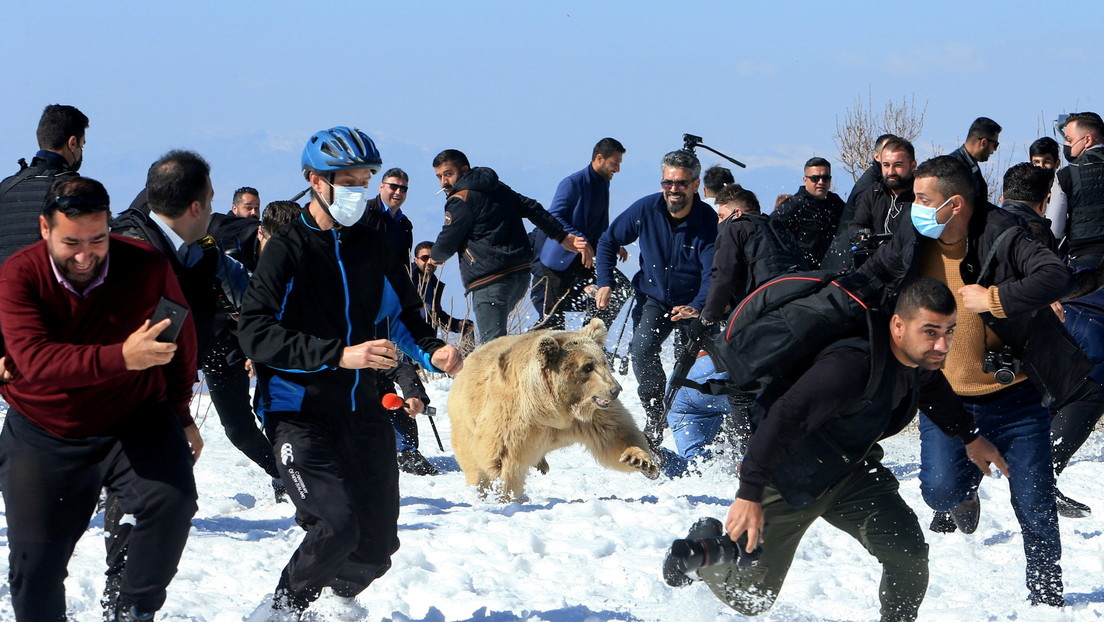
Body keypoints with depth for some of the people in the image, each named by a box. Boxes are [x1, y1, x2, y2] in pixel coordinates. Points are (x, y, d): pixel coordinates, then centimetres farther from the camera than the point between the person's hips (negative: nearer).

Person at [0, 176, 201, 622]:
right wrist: (121, 357, -46)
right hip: (44, 435, 0)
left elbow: (181, 342, 6)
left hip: (134, 423, 0)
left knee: (172, 500, -26)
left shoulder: (148, 267, -14)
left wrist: (181, 412, 15)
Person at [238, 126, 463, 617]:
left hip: (363, 409, 6)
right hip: (300, 410, -6)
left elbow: (403, 313, 22)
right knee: (335, 526, -21)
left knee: (376, 542, 6)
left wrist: (432, 351, -2)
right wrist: (339, 355, -25)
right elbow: (255, 332, -16)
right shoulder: (288, 249, -7)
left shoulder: (372, 247, 12)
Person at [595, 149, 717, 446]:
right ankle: (655, 417, -10)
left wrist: (697, 307, -44)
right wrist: (606, 283, -7)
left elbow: (713, 273, -25)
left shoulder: (709, 221, -19)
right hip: (653, 299, 1)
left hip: (691, 303, -1)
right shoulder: (645, 209, -12)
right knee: (642, 349, -21)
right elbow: (608, 242, 4)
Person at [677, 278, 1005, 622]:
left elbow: (935, 391, 16)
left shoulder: (921, 358, -11)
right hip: (789, 479, -6)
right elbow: (783, 419, -39)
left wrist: (970, 438, 25)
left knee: (910, 554, -14)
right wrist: (749, 494, -41)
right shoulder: (852, 365, -38)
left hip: (852, 471, 7)